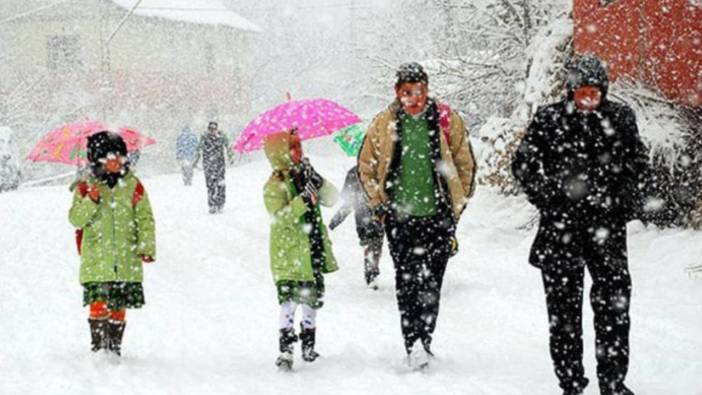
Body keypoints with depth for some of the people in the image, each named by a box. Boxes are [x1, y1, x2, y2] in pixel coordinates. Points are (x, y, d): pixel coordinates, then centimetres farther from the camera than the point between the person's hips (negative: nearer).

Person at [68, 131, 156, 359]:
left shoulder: (133, 186, 6)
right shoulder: (85, 187, 3)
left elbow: (145, 218, 7)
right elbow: (76, 219, -2)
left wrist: (146, 247, -2)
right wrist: (90, 202, -19)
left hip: (126, 260, 2)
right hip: (96, 260, -2)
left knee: (119, 307, 6)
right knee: (99, 304, -11)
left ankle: (115, 347, 17)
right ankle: (98, 346, -2)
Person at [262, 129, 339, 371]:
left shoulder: (304, 177, 9)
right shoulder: (274, 186, -11)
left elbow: (331, 199, 5)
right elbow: (279, 217, -23)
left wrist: (317, 182, -11)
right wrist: (304, 200, -30)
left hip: (313, 253, 7)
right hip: (288, 255, -7)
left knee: (313, 298, 14)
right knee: (289, 300, -12)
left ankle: (308, 342, 29)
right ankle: (286, 349, -10)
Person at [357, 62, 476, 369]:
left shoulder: (447, 120, 2)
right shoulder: (383, 124, 4)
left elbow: (465, 165, 11)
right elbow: (366, 167, 14)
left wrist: (456, 206, 9)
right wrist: (379, 206, 7)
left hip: (438, 216, 0)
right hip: (400, 217, 0)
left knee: (431, 283, -1)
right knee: (407, 283, -6)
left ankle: (423, 341, 8)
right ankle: (414, 345, -7)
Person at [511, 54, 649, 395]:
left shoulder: (620, 118, 4)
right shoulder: (548, 119, -1)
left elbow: (638, 162, 16)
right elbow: (523, 165, 6)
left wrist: (628, 200, 6)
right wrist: (547, 198, -3)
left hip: (607, 225, 1)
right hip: (561, 226, -1)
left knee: (614, 303, 0)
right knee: (563, 306, 4)